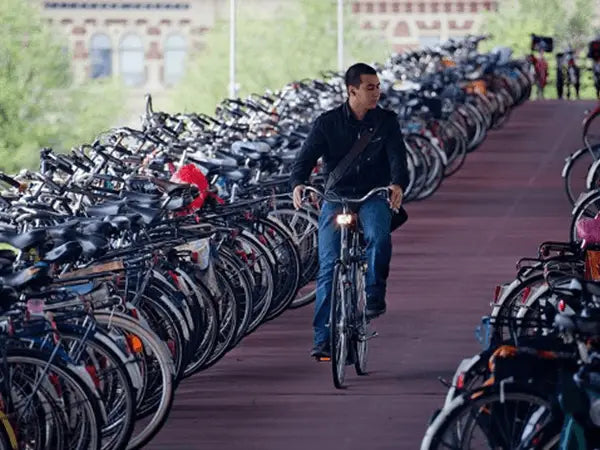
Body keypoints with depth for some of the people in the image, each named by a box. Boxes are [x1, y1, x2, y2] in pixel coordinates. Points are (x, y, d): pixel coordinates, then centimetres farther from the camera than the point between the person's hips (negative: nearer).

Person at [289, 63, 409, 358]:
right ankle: (323, 338, -6)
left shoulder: (386, 121, 4)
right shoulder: (328, 123, 3)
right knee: (328, 265, -9)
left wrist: (398, 184, -30)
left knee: (379, 238, -32)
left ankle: (375, 297, -10)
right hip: (336, 198, 0)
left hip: (374, 197, 0)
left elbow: (397, 156, -8)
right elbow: (307, 156, -5)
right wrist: (298, 183, -27)